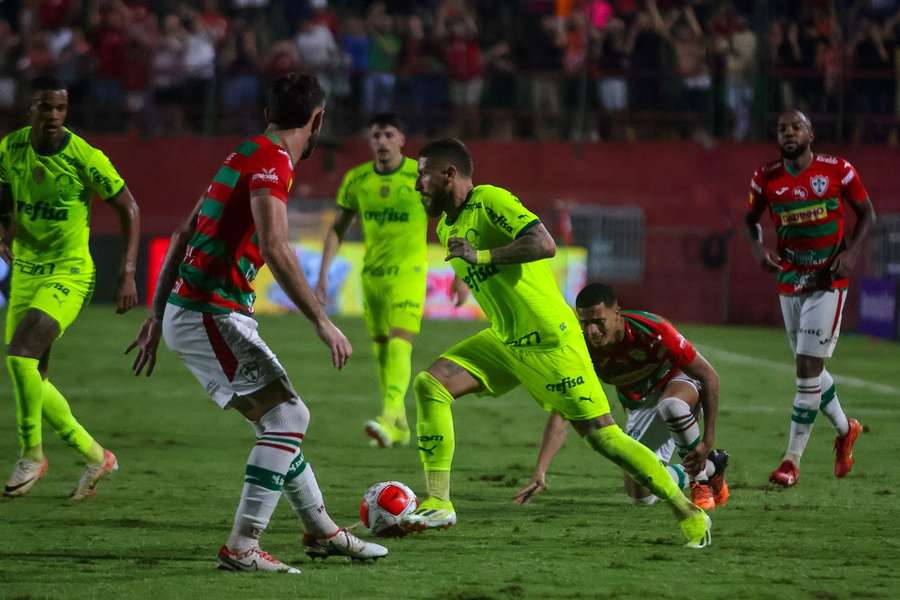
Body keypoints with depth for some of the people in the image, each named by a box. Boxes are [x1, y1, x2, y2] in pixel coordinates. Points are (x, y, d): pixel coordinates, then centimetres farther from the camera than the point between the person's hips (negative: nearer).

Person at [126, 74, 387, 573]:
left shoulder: (246, 157, 18)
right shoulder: (272, 162, -12)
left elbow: (182, 238, 21)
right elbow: (275, 250, -24)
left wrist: (157, 315, 24)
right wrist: (322, 323, -21)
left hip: (188, 311, 10)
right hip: (208, 315, -10)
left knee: (282, 419, 17)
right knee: (287, 416, -12)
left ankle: (322, 532, 28)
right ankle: (242, 548, -16)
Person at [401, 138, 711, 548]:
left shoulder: (490, 201, -14)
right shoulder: (446, 229, 13)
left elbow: (544, 244, -27)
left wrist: (482, 256, -25)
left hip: (550, 341, -8)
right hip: (504, 341, 8)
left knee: (602, 435, -7)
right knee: (430, 384, -10)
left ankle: (689, 514, 5)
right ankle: (438, 503, -9)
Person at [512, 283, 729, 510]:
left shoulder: (653, 330, -34)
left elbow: (709, 377, -25)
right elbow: (560, 416, -23)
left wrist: (708, 441, -28)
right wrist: (539, 474, -34)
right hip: (640, 405, 4)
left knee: (671, 405, -41)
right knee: (640, 494, -5)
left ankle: (700, 476, -14)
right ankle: (709, 467, 22)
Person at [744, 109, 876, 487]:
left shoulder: (837, 171, -8)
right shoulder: (766, 179, 1)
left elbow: (866, 214, 3)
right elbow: (751, 219, 15)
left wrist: (852, 251, -13)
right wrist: (757, 248, -6)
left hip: (828, 282, -4)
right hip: (790, 282, 4)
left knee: (808, 368, -11)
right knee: (809, 367, 14)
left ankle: (792, 461, -8)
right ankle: (845, 429, 40)